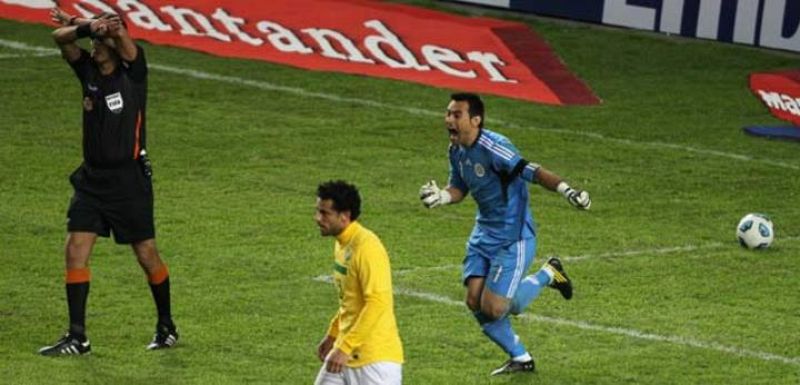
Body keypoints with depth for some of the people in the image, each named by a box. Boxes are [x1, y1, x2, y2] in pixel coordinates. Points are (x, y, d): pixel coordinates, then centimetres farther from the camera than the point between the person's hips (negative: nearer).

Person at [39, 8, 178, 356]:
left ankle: (166, 327, 24)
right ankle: (77, 337, -5)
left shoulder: (133, 72, -9)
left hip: (129, 179, -4)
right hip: (92, 178, 4)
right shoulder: (89, 70, 3)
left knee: (147, 255, 4)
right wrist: (85, 28, -30)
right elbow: (60, 37, -11)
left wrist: (76, 22, -17)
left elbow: (118, 29, -25)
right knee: (75, 250, -7)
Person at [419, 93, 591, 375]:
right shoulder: (457, 150, 3)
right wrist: (439, 196, -4)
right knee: (475, 301, -1)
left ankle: (547, 275, 15)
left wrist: (565, 190, -44)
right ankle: (520, 359, 19)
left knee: (493, 308, -11)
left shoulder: (492, 147, -23)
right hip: (484, 233, 8)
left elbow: (531, 171, -30)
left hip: (513, 238, -8)